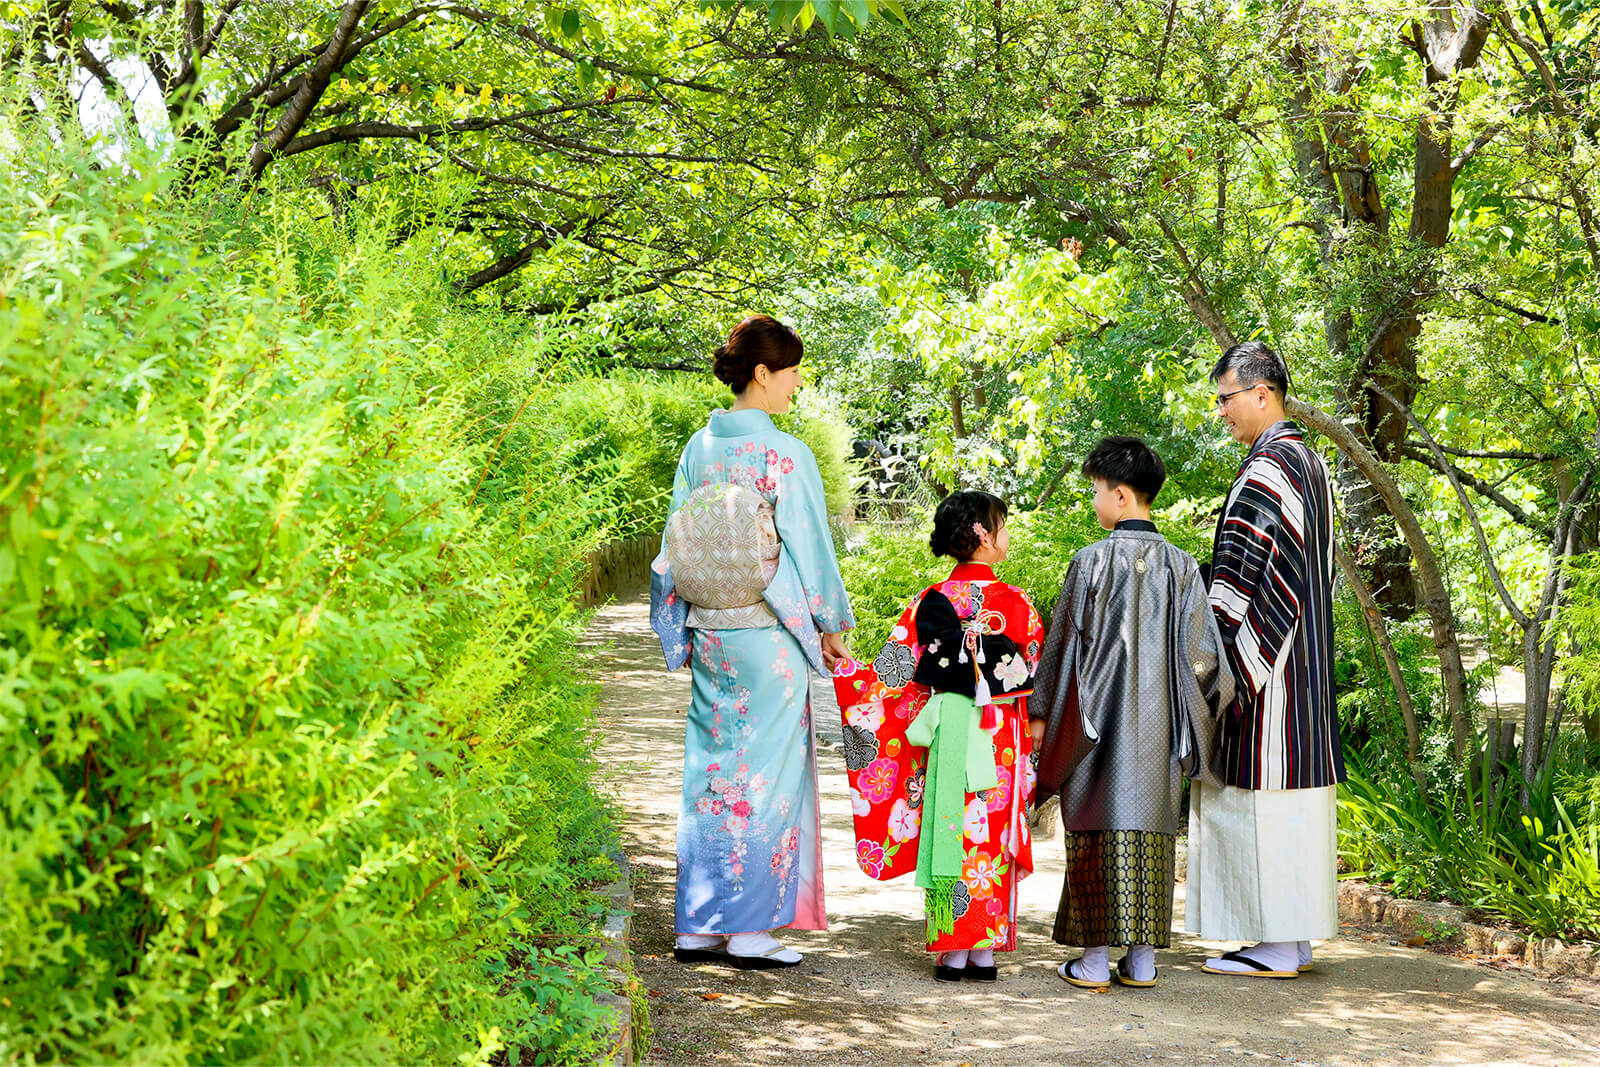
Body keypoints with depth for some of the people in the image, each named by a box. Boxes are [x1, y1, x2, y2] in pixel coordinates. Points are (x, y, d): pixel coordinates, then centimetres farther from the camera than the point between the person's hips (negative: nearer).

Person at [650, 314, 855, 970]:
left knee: (711, 769, 11)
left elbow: (676, 546, 9)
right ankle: (750, 930, 4)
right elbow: (810, 547, -9)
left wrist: (682, 632, 16)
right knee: (767, 772, 2)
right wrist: (831, 625, 3)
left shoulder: (699, 448, 5)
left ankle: (698, 927, 14)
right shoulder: (784, 454, -13)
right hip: (770, 632, -6)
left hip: (708, 631, 6)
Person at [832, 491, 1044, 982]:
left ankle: (952, 950, 5)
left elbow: (895, 673, -4)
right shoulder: (1017, 602, -4)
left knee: (949, 831, 4)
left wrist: (845, 667, 8)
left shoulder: (931, 601, -3)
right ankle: (985, 951, 9)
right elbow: (1036, 677, 2)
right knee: (992, 836, 7)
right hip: (1001, 739, 0)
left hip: (947, 733, 0)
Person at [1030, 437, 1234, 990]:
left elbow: (1065, 642, -4)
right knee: (1150, 825, 8)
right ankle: (1142, 956, 11)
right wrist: (1210, 703, 19)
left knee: (1100, 826, 1)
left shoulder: (1093, 560, -8)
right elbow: (1200, 650, 2)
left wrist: (1041, 713, 4)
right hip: (1157, 725, 3)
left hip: (1099, 717, -3)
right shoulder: (1180, 565, 2)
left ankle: (1095, 958, 3)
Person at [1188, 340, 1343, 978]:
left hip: (1262, 660, -10)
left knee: (1263, 797, -6)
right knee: (1291, 796, 11)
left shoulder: (1266, 470, -15)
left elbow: (1235, 573, -18)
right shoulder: (1310, 464, 16)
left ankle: (1277, 947, -4)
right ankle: (1294, 939, 16)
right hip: (1301, 661, 10)